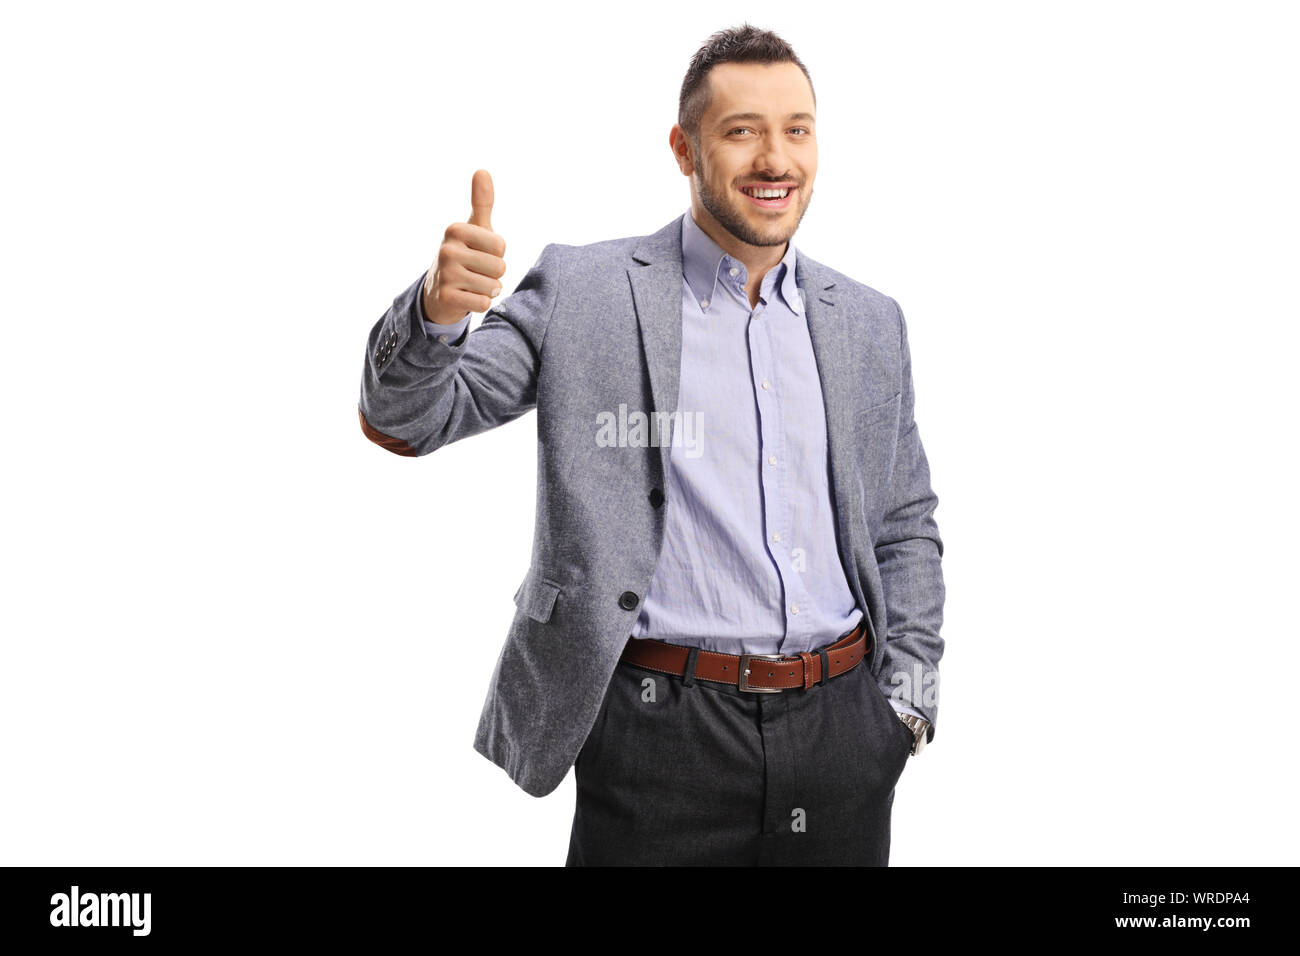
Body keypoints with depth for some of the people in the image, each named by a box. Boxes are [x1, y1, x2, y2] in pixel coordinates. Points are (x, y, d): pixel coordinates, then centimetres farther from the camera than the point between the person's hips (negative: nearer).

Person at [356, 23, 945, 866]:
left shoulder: (871, 324, 8)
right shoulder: (581, 291, -3)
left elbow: (907, 527, 14)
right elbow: (402, 421, -7)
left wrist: (909, 702, 5)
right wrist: (437, 309, -27)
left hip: (842, 731, 4)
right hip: (663, 731, -3)